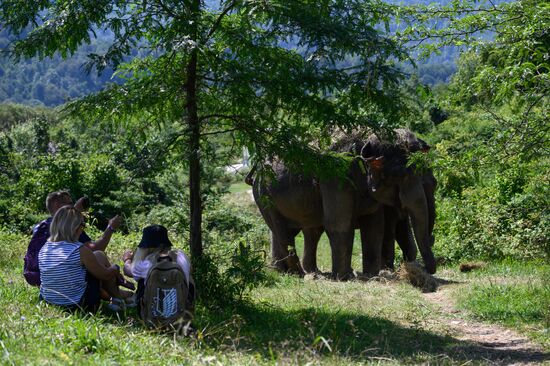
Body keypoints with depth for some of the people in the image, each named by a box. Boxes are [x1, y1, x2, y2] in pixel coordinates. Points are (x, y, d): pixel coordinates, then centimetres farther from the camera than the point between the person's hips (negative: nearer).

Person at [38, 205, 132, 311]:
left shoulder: (43, 249, -1)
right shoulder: (80, 250, -19)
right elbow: (105, 275, -7)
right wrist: (115, 268, 18)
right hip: (80, 305, -6)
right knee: (99, 256, 11)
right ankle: (116, 294, 28)